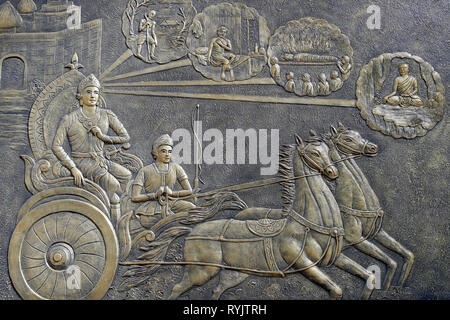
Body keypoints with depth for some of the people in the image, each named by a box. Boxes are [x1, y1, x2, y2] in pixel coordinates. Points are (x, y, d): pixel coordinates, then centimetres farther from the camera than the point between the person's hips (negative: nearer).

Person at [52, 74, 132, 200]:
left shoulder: (106, 115, 6)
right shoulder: (70, 119, -2)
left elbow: (125, 137, 7)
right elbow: (56, 146, -8)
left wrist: (103, 137, -8)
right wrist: (73, 169, -18)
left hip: (101, 160, 5)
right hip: (81, 162, -5)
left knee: (127, 175, -21)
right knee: (112, 184, -28)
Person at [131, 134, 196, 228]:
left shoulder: (176, 168, 5)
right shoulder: (145, 171, -2)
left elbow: (189, 191, 6)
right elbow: (135, 197, -7)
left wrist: (172, 193, -9)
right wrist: (155, 195, -12)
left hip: (171, 204, 3)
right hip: (152, 209, -3)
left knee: (192, 208, -25)